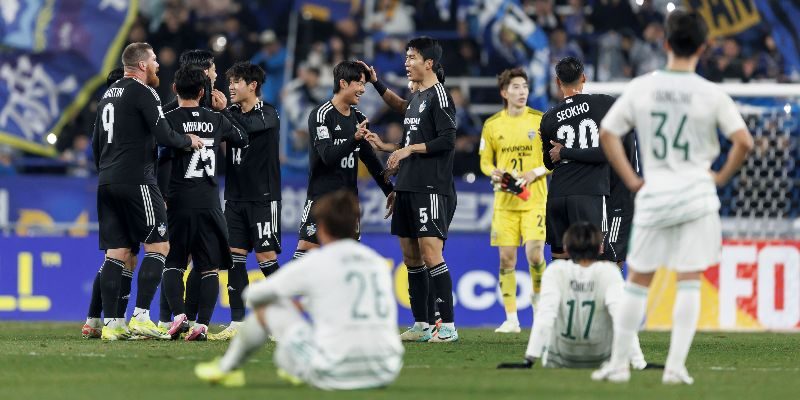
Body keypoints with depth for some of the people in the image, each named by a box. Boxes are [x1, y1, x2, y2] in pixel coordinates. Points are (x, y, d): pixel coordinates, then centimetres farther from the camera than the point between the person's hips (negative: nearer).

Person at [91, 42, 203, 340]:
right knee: (158, 246, -3)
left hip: (107, 182, 8)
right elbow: (164, 136, -14)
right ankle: (141, 316, -11)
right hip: (136, 181, -8)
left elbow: (96, 144, 24)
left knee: (116, 252, 7)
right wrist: (188, 140, 4)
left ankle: (111, 323, 2)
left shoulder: (109, 94, 19)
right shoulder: (142, 93, -8)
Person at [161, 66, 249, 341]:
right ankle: (203, 323, -8)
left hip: (179, 203, -2)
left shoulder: (170, 119, -4)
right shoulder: (216, 120, 9)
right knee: (209, 269, 5)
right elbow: (242, 140, 27)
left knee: (172, 265, 7)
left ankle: (179, 315, -13)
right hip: (210, 203, 2)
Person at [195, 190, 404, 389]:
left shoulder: (314, 263, -2)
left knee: (268, 306, 17)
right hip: (384, 374, 4)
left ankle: (226, 368, 41)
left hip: (332, 376, -4)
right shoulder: (379, 262, 10)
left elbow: (252, 295, 8)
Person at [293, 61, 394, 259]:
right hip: (321, 196, -7)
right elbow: (328, 156, -21)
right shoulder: (321, 114, -10)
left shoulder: (358, 118, 12)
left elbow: (370, 159, 19)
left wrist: (390, 190, 16)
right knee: (306, 247, -12)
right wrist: (354, 139, -35)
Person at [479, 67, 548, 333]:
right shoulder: (492, 125, 5)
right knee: (506, 258, -1)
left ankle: (539, 296, 16)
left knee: (534, 254, -14)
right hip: (505, 201, 2)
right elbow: (485, 162, 14)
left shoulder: (541, 121, 0)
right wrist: (494, 173, -8)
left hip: (535, 200, -2)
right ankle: (511, 319, 6)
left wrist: (535, 173, -13)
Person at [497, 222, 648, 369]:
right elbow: (622, 318, -27)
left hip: (558, 363, 1)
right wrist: (639, 362, -31)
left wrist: (529, 359, -32)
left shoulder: (555, 271, -16)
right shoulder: (608, 273, -17)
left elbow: (544, 316, -27)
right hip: (602, 360, -1)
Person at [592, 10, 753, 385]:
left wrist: (631, 180, 7)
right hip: (696, 194, -1)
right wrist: (721, 177, 5)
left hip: (654, 196, 1)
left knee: (637, 281, 12)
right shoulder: (711, 94, -6)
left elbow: (607, 133, 2)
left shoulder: (640, 88, -1)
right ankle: (676, 366, -2)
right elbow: (744, 142, -10)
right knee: (689, 283, 4)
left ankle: (618, 363, 15)